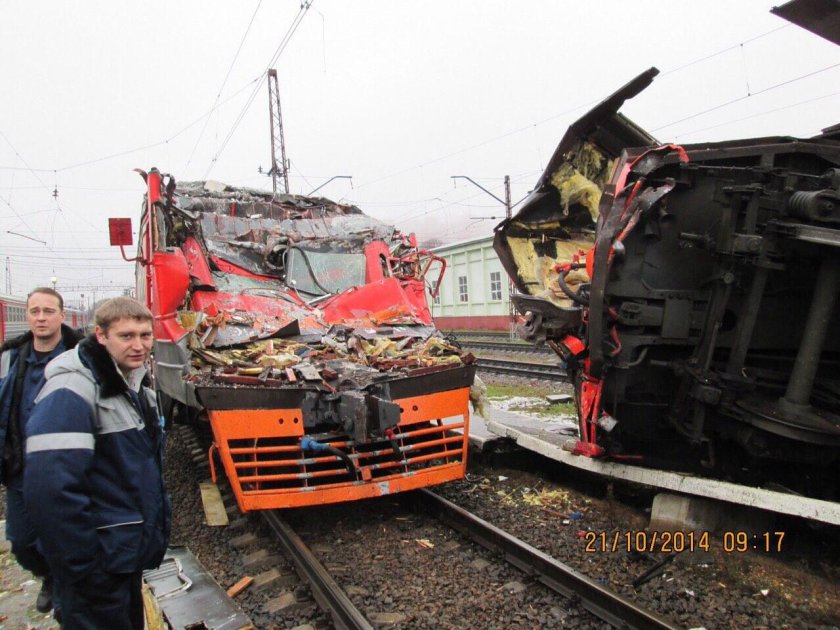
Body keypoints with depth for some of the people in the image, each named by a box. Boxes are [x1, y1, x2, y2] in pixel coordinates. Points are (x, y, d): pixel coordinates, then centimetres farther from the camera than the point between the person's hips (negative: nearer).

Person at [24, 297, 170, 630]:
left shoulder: (135, 384, 6)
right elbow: (51, 489, -29)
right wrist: (83, 567, -24)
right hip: (100, 562, -9)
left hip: (131, 550, 9)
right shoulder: (72, 391, -23)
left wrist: (157, 526, 16)